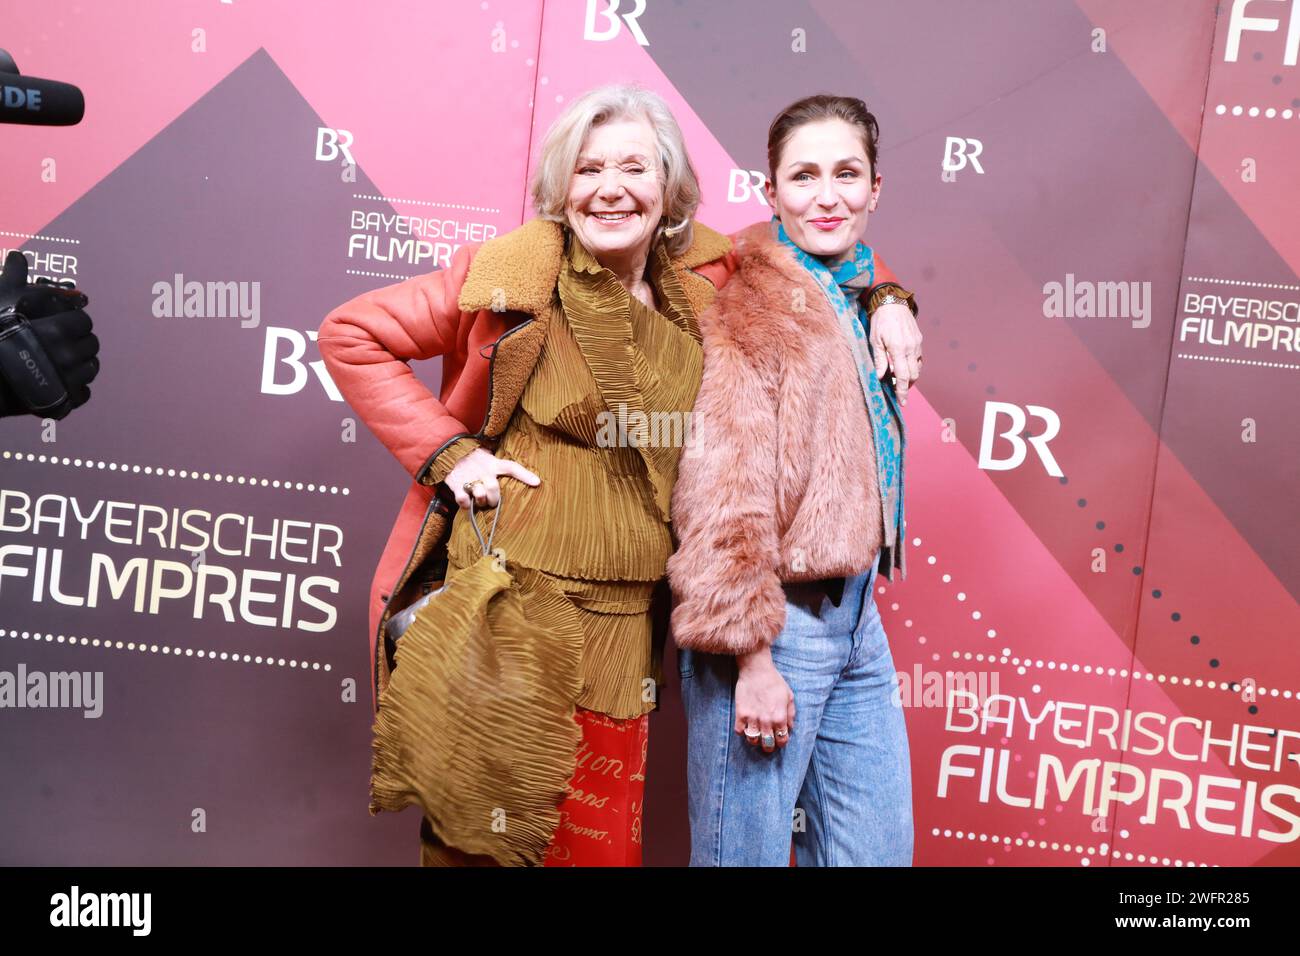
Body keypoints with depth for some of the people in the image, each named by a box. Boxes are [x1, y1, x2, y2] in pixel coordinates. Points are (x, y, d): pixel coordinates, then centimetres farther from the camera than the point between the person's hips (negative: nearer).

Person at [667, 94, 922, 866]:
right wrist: (751, 657, -19)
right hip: (774, 625, -8)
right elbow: (726, 498, -19)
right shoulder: (752, 305, -13)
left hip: (855, 614, 9)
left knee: (881, 849, 17)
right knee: (748, 851, 6)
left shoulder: (864, 301, 13)